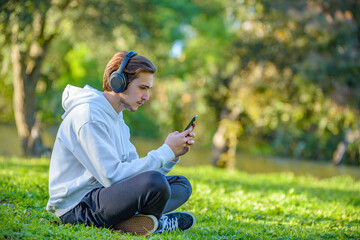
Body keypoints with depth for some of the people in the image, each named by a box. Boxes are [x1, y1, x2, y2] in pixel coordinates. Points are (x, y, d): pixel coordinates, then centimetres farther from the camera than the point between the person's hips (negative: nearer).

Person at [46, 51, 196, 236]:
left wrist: (173, 155, 0)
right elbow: (113, 177, -23)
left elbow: (135, 171, 15)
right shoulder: (89, 116, -15)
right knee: (155, 182, -34)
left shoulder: (116, 117, 18)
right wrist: (166, 151, -17)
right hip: (77, 205, -11)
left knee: (181, 184, 9)